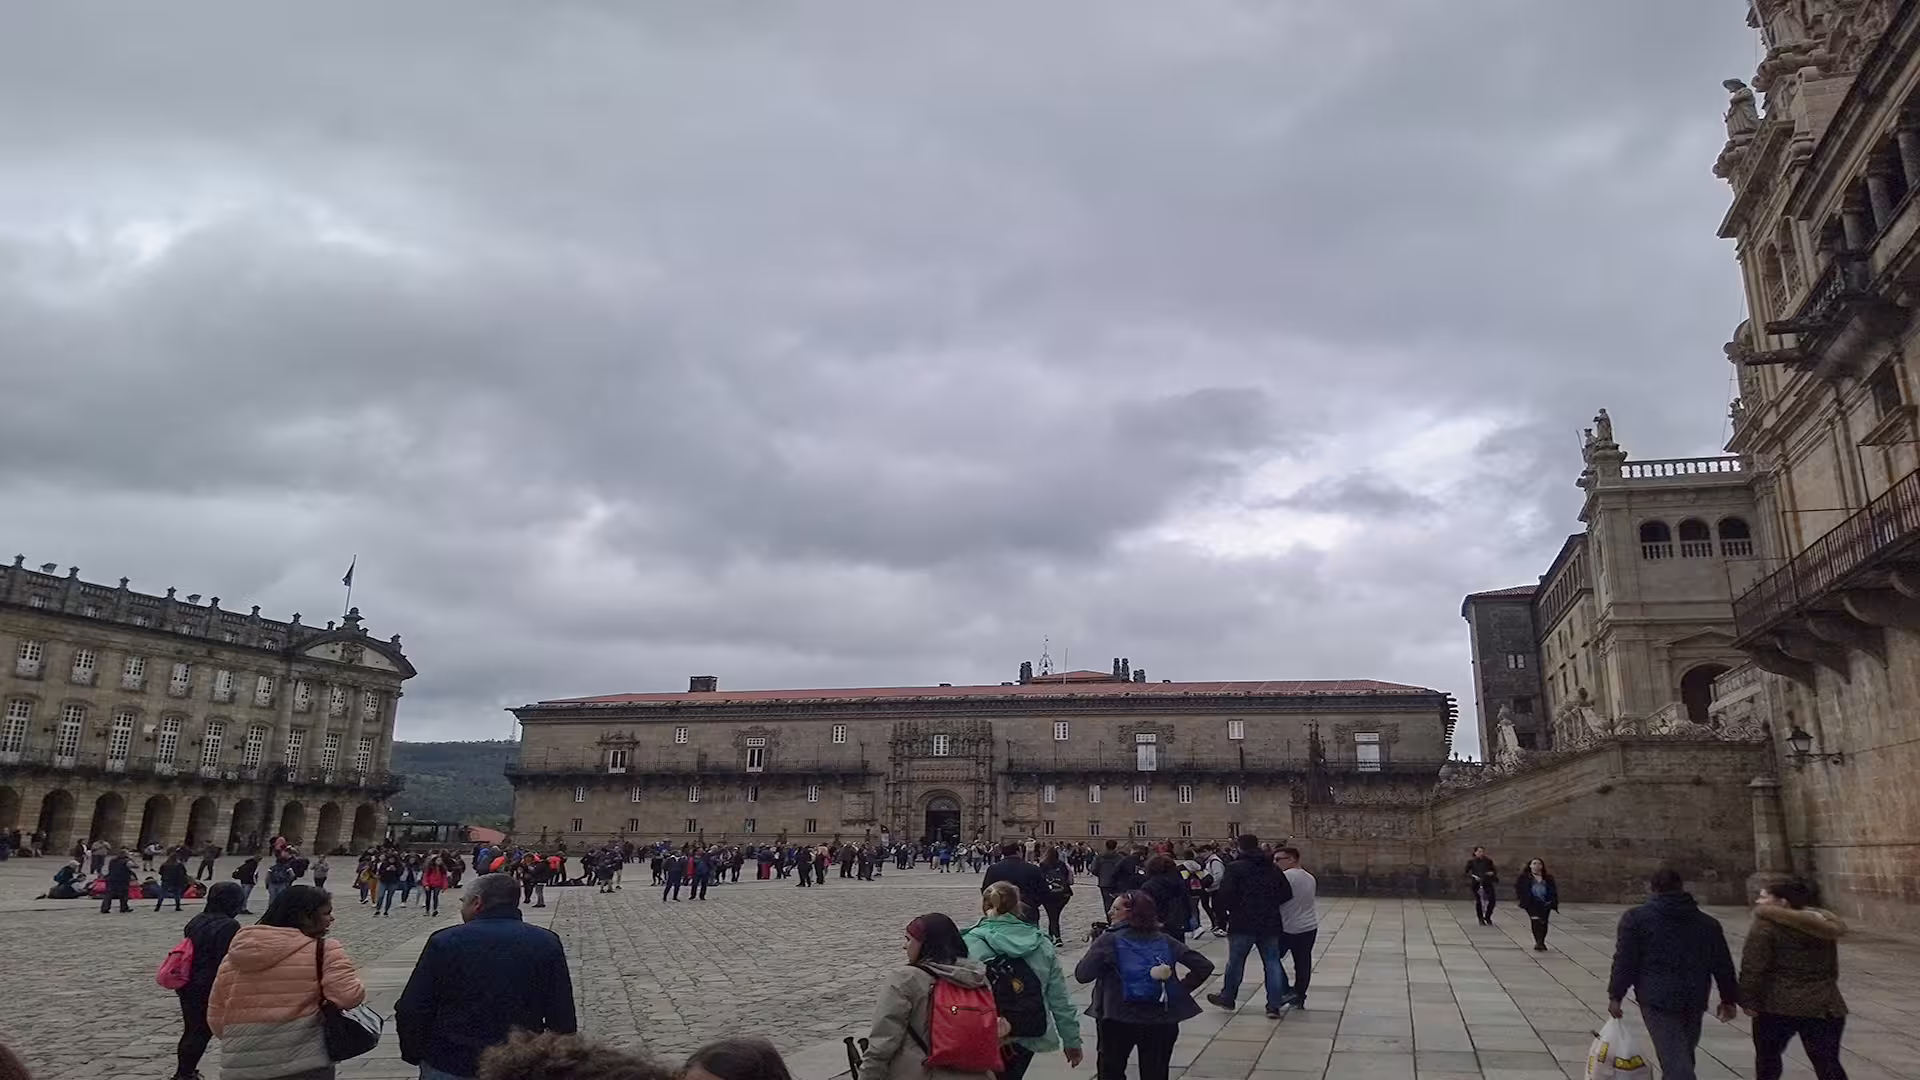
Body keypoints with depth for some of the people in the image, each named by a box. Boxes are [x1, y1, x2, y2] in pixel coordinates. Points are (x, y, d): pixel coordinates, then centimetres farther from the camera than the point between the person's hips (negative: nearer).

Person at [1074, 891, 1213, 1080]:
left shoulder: (1108, 941, -7)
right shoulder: (1165, 941, 5)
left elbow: (1082, 975, -13)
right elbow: (1205, 966, 3)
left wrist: (1094, 947, 2)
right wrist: (1180, 991, 7)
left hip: (1118, 1018, -3)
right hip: (1160, 1019, 3)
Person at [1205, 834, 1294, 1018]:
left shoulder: (1235, 867, -9)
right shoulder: (1274, 869, 8)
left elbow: (1225, 894, -16)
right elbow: (1286, 894, 8)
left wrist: (1233, 908, 2)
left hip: (1243, 922, -4)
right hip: (1270, 923, 4)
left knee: (1235, 961, 10)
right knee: (1272, 962, 8)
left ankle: (1228, 998, 24)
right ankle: (1275, 1005, 7)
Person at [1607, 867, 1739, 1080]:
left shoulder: (1636, 918, -1)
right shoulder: (1707, 923, 12)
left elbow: (1624, 961, -5)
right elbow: (1723, 965, 14)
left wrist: (1615, 995, 0)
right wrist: (1729, 999, 24)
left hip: (1656, 1000, -5)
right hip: (1694, 1001, 5)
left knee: (1675, 1061, -9)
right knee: (1683, 1056, 21)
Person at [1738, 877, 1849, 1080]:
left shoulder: (1766, 924, -9)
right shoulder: (1823, 922, 12)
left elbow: (1753, 968, -15)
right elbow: (1832, 967, 20)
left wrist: (1748, 1000, -8)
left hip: (1779, 1004, -5)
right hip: (1824, 1005, 5)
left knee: (1767, 1056, 13)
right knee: (1828, 1064, 6)